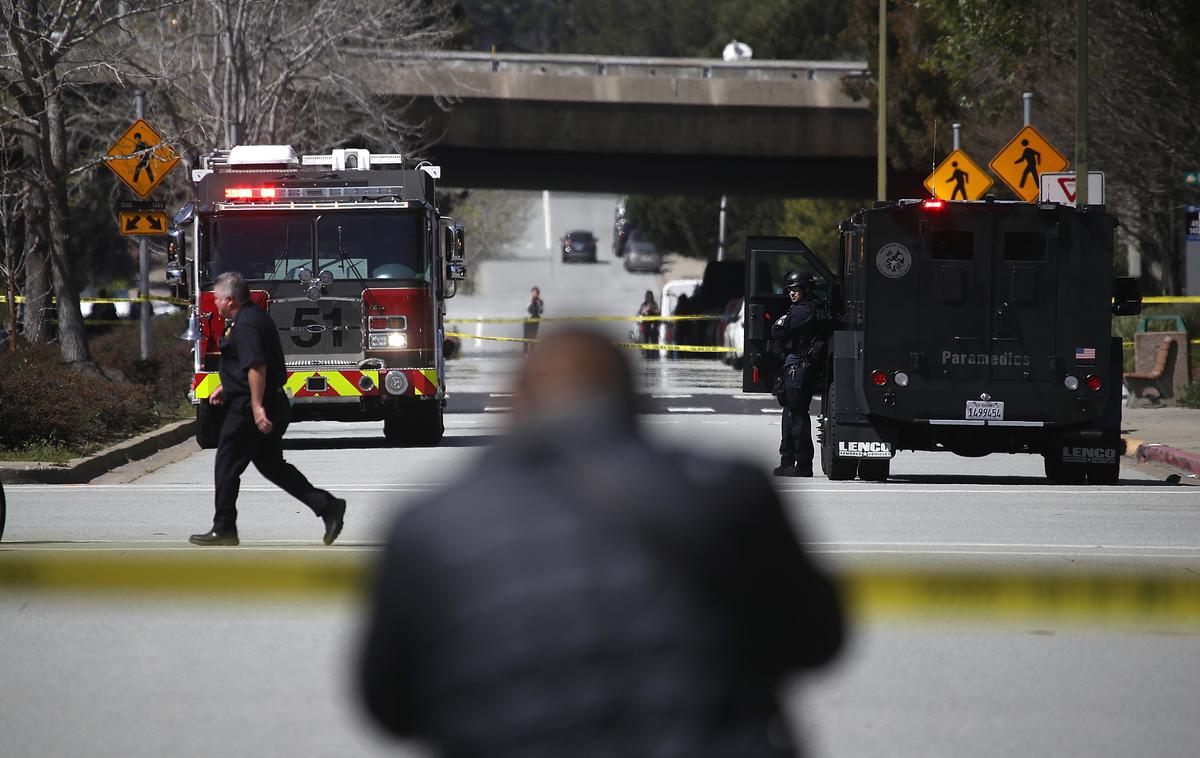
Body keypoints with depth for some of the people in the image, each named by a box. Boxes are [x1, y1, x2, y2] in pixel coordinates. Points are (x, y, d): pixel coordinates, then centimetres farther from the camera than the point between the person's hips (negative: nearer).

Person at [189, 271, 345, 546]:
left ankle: (224, 529, 7)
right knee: (272, 465, 15)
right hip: (277, 405, 10)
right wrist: (225, 387, 31)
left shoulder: (246, 325, -18)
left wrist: (257, 406, -32)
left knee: (227, 466, 1)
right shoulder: (255, 317, 15)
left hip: (247, 409, -10)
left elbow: (256, 367, -28)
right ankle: (327, 505, 6)